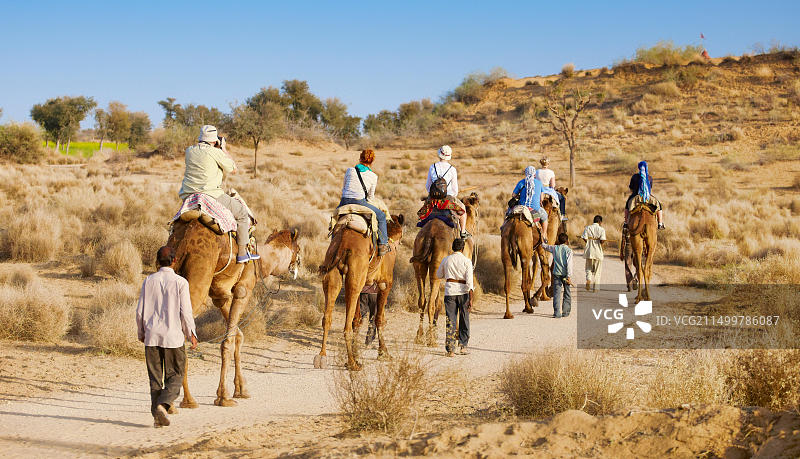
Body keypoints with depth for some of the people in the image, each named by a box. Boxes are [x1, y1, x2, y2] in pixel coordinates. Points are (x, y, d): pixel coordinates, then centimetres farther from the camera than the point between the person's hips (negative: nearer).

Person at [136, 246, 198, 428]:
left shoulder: (148, 281, 2)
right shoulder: (180, 282, -7)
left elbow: (140, 311, 4)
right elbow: (185, 312, -7)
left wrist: (141, 332, 18)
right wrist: (191, 334, 5)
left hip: (152, 336, 3)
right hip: (173, 337, -3)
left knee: (155, 378, 10)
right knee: (175, 376, 7)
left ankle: (157, 415, 8)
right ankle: (163, 405, -15)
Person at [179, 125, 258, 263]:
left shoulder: (189, 151, 7)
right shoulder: (215, 152, -9)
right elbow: (233, 169, 3)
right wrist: (223, 149, 10)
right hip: (210, 196, -6)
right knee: (242, 212, 8)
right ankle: (242, 252, 6)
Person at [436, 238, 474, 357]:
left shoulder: (446, 260, 2)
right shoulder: (467, 261, -5)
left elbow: (438, 275, 17)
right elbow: (469, 281, -12)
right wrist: (471, 299, -13)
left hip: (450, 292, 1)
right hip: (463, 292, -1)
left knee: (450, 321, 2)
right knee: (464, 320, 14)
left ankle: (450, 349, -3)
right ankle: (463, 346, 18)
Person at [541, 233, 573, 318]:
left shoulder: (554, 248, 3)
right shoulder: (568, 250, -5)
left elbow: (544, 246, 20)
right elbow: (569, 264, -12)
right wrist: (569, 276, -14)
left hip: (557, 273, 1)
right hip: (565, 274, -1)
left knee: (557, 293, -2)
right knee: (567, 293, 11)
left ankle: (557, 312, -13)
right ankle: (565, 312, 11)